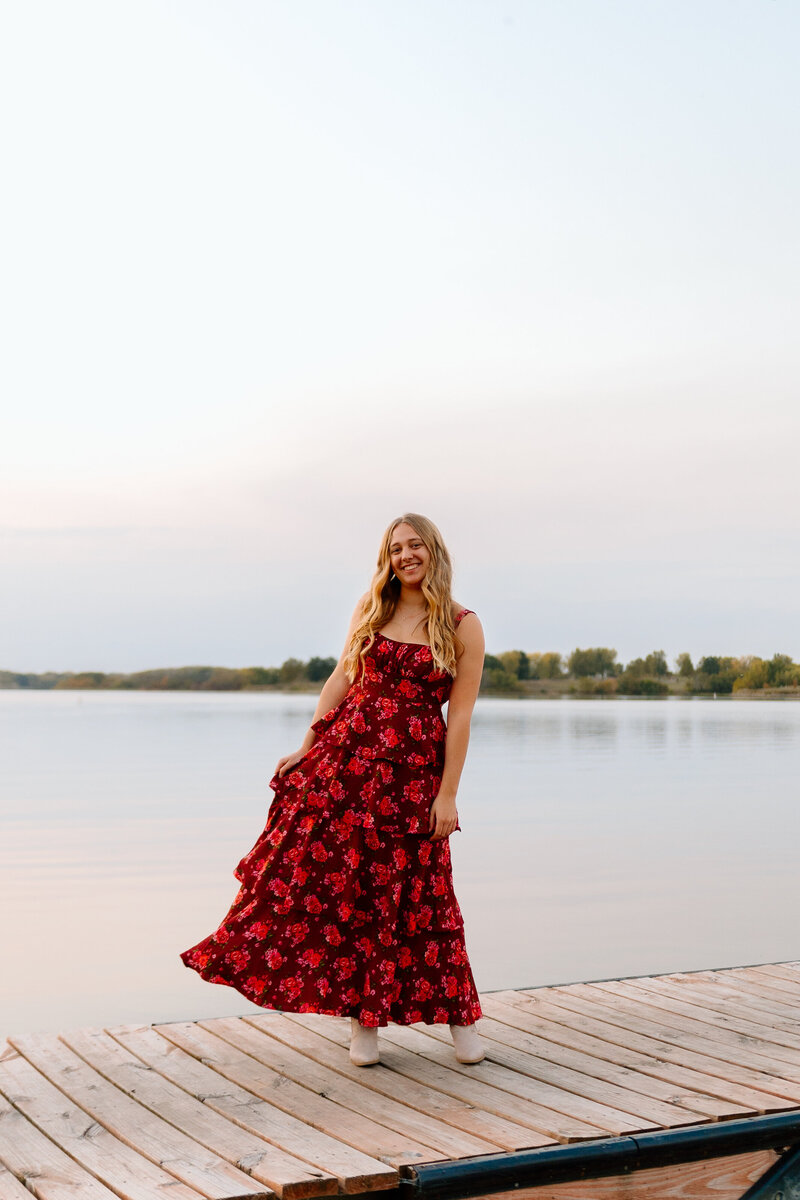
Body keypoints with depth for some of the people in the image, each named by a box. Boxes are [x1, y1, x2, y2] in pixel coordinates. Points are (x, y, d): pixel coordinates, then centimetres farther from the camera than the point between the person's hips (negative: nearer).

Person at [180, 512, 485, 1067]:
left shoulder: (463, 626, -2)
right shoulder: (371, 608, 8)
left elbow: (461, 713, -4)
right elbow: (343, 678, 11)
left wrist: (448, 794, -7)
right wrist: (306, 747, 7)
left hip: (413, 770, -3)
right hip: (347, 754, 3)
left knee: (417, 892, 2)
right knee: (340, 879, 0)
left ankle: (460, 1014, 20)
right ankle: (364, 1019, 13)